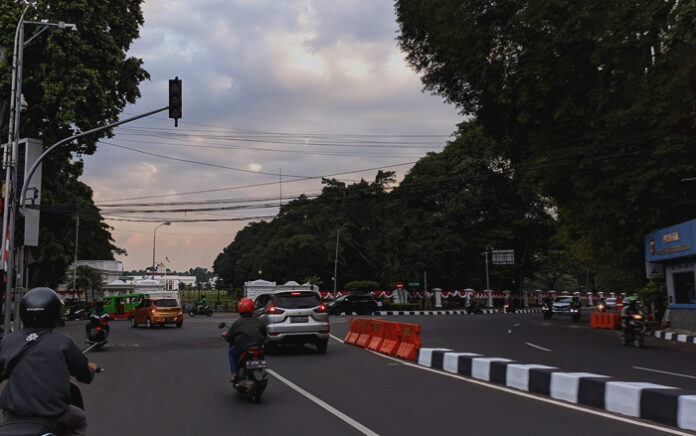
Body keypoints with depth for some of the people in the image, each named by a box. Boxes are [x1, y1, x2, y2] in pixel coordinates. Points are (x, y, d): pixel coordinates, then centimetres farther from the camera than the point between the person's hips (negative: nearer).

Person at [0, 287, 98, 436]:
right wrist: (91, 368, 25)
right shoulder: (62, 342, -6)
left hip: (13, 417, 2)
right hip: (53, 417, -2)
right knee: (80, 420, 28)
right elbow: (85, 376, 2)